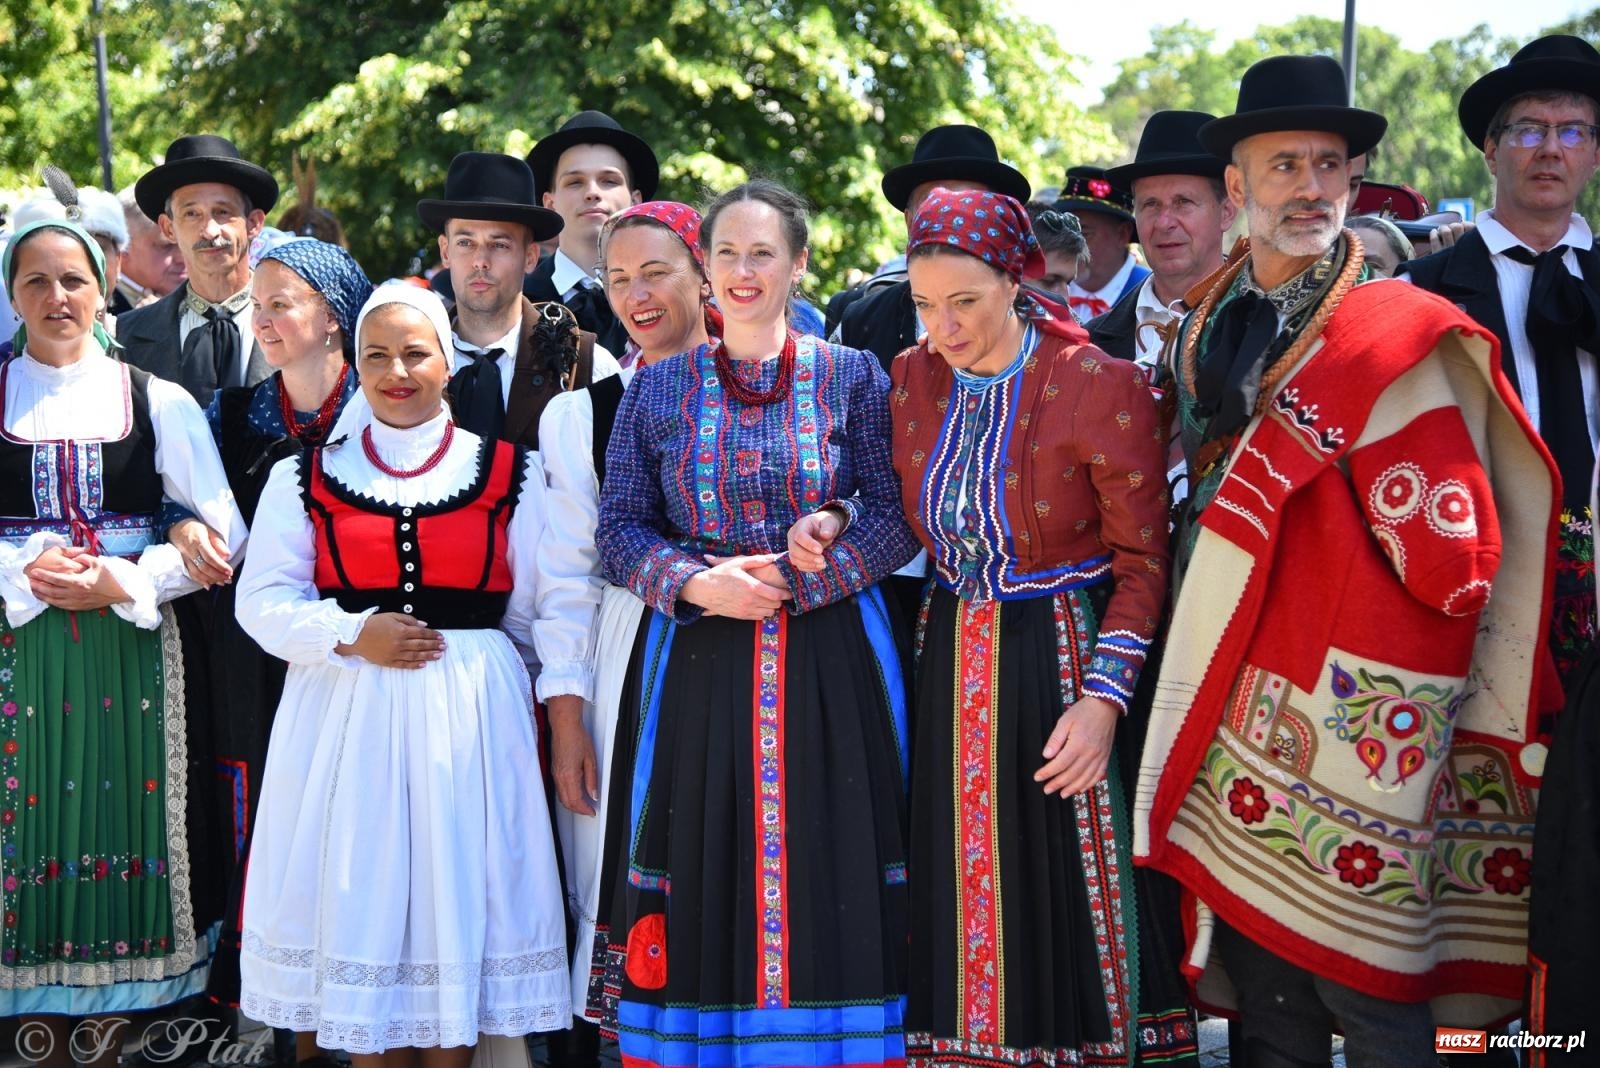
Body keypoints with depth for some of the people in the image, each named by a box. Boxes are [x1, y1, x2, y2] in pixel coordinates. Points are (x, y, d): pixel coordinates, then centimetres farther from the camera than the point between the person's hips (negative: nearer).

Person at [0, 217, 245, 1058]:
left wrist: (125, 582, -10)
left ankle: (111, 1035, 12)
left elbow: (220, 533, 1)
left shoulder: (158, 402, 5)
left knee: (124, 818, 1)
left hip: (128, 645, 0)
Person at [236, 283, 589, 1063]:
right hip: (346, 716, 1)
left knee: (457, 896, 3)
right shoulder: (306, 478, 8)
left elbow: (560, 604, 2)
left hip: (468, 718, -1)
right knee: (359, 901, 3)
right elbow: (261, 600, 2)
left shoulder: (511, 473, 5)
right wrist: (352, 635, -13)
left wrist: (568, 712, -8)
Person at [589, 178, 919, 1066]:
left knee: (825, 879, -1)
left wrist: (790, 578, -12)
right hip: (698, 662, 1)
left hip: (827, 662, -1)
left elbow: (894, 516, -1)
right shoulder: (658, 388, 8)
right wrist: (698, 582, -12)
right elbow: (619, 529, 6)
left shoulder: (851, 377, 4)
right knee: (703, 884, 1)